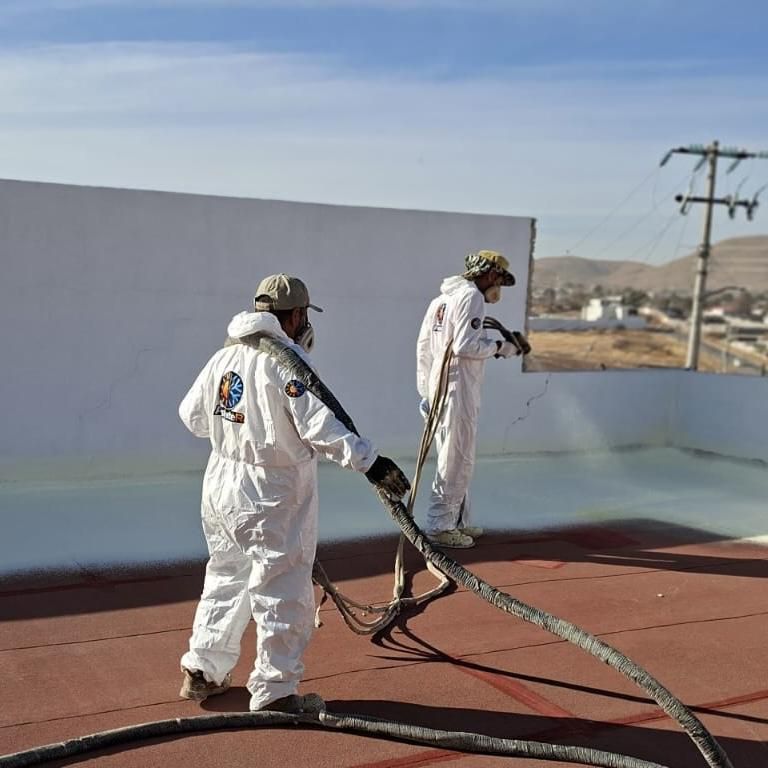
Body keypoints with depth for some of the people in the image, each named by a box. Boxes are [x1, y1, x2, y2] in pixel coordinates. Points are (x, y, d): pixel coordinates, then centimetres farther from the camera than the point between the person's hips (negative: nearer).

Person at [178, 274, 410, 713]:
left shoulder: (224, 357, 5)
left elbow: (193, 416, 14)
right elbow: (319, 425, -27)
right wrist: (369, 461, -31)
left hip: (221, 487, 8)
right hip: (273, 499, -8)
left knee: (227, 578, 22)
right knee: (284, 593, 3)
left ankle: (202, 672, 31)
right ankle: (274, 691, 10)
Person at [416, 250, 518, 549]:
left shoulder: (442, 298, 17)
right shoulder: (471, 296, -10)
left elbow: (423, 344, 17)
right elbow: (465, 345, -21)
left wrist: (425, 390, 19)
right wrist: (499, 347, -7)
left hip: (439, 388, 10)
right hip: (458, 389, -10)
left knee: (455, 459, 18)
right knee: (457, 461, -4)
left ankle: (459, 521, 26)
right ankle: (440, 526, 0)